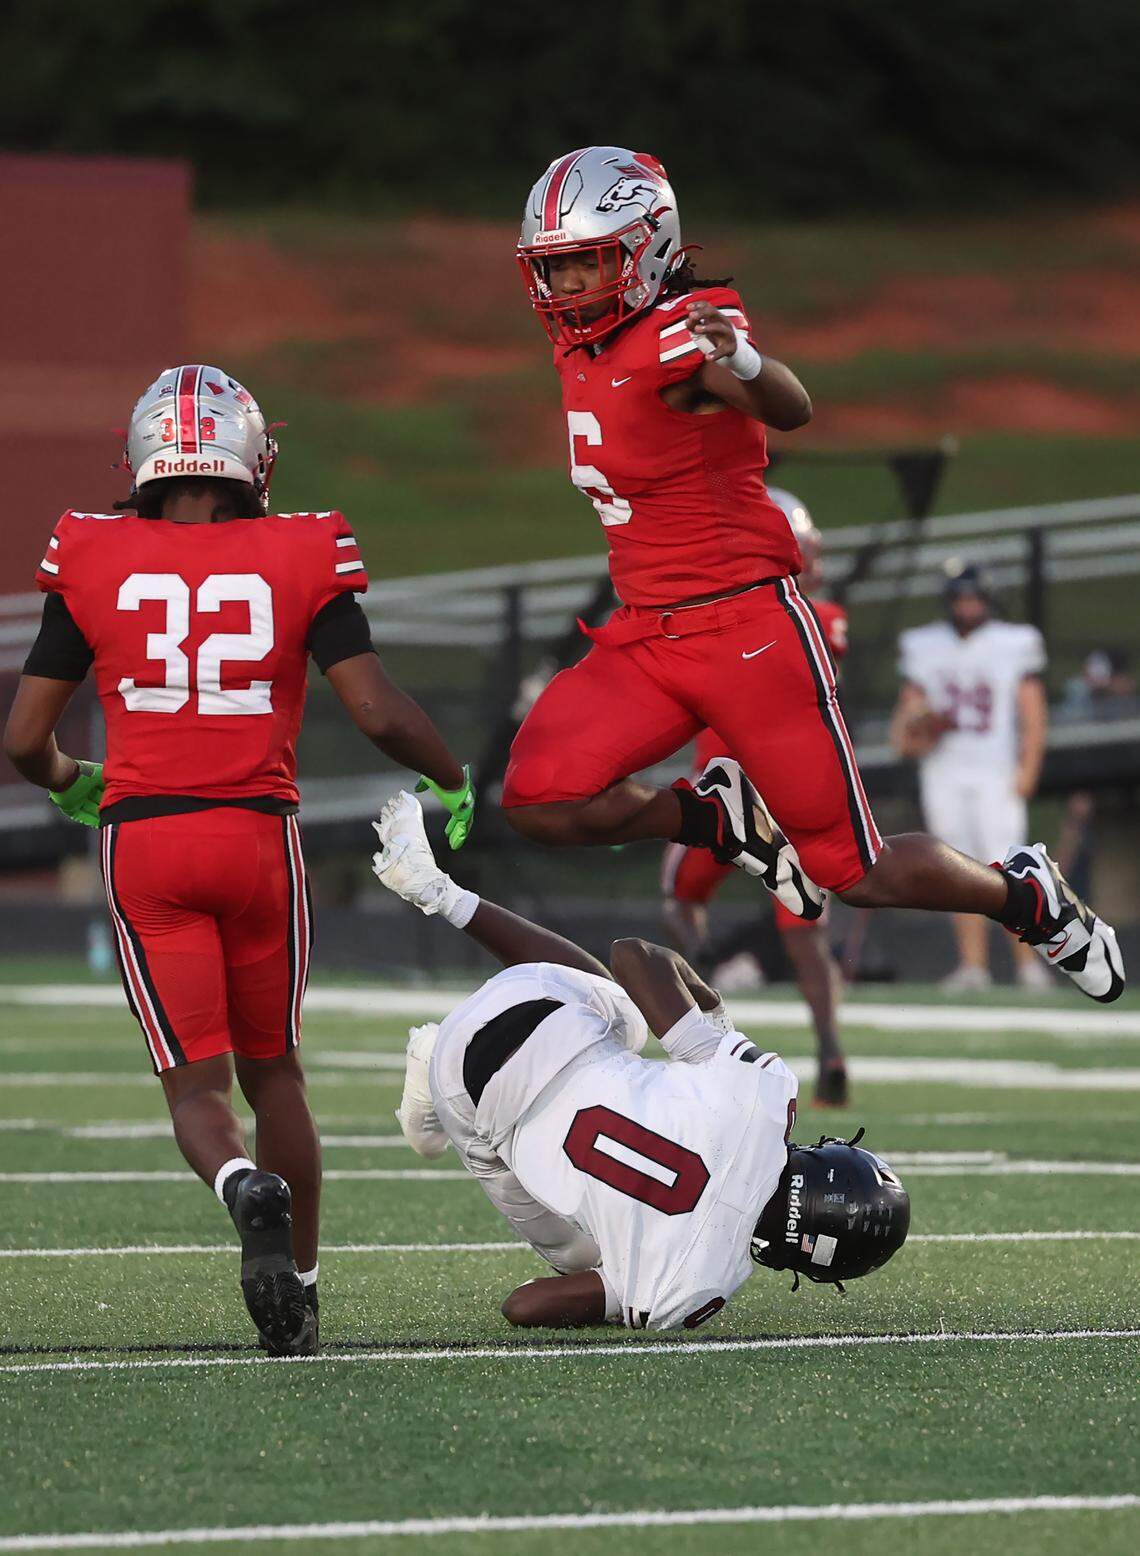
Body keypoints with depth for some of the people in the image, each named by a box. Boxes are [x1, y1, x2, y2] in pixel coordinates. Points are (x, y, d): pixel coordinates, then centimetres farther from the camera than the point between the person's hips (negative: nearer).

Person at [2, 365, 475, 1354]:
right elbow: (379, 713, -7)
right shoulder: (300, 558, -1)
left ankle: (247, 1188, -30)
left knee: (196, 1081, 2)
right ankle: (299, 1289, 16)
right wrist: (452, 783, 13)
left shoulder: (95, 564, 1)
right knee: (273, 1069, 17)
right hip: (260, 831, 1)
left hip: (141, 838, -1)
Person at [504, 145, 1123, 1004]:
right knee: (538, 799, -17)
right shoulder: (584, 352, 8)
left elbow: (790, 409, -36)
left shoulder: (681, 331, -17)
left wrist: (741, 361, -57)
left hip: (751, 632, -7)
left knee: (861, 875, -1)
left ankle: (1029, 897, 27)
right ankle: (728, 818, 7)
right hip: (643, 637, 7)